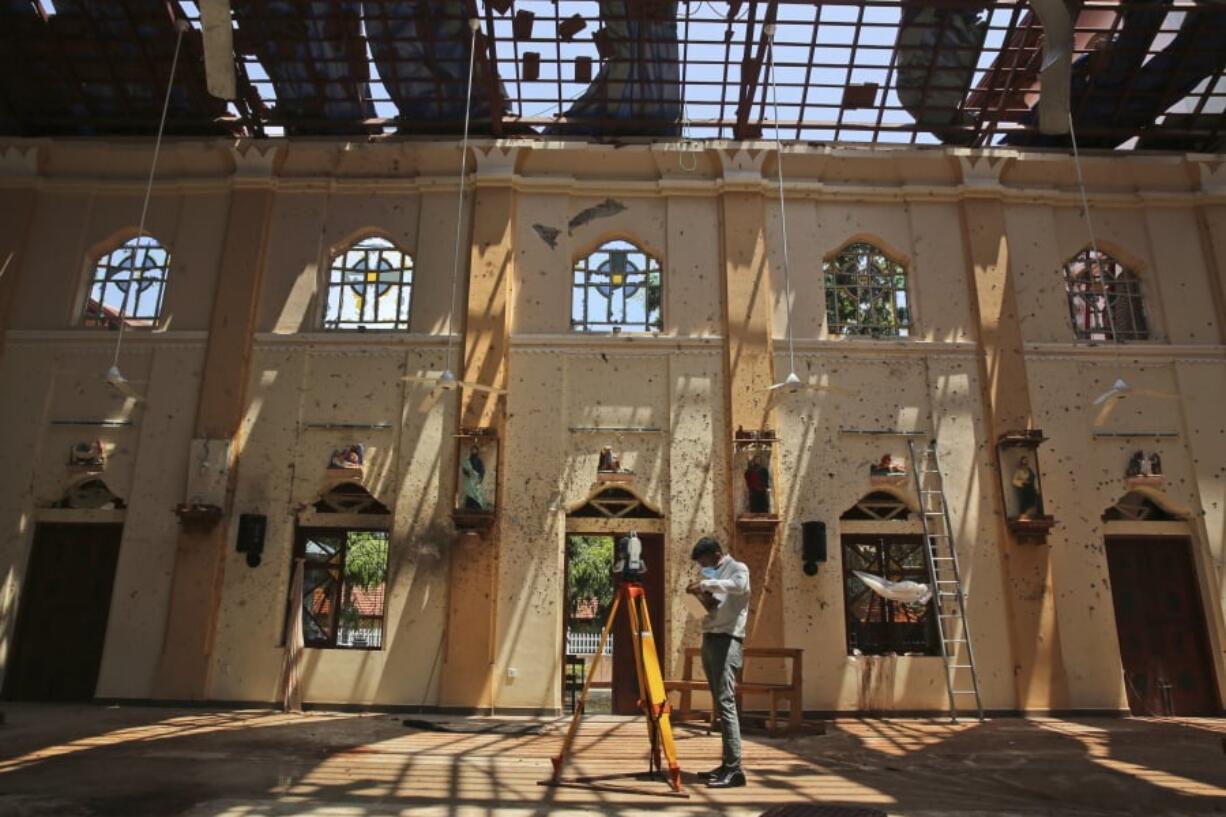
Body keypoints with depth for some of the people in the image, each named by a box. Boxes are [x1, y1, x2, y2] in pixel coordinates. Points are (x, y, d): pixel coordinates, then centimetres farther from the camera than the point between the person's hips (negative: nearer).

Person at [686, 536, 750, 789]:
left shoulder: (737, 568, -4)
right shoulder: (714, 574, 20)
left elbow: (738, 586, -27)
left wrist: (706, 584, -25)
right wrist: (702, 595, 4)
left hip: (727, 640, -9)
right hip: (710, 640, 9)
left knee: (725, 702, -14)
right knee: (719, 704, 9)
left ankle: (735, 769, -14)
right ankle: (727, 764, 15)